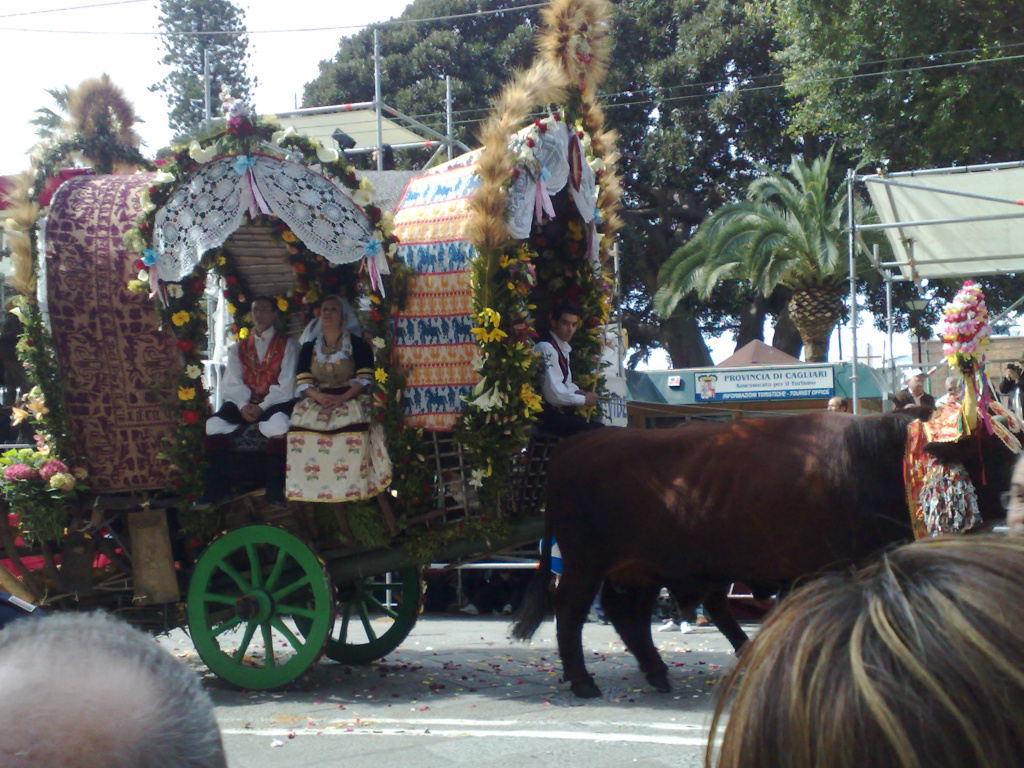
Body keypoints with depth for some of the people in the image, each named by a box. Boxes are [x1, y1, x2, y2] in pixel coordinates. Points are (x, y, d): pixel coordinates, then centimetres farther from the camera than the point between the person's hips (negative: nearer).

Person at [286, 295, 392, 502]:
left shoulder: (357, 345, 8)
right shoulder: (309, 348, 16)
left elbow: (365, 379, -3)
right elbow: (302, 382, 5)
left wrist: (343, 397, -19)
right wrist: (319, 397, -16)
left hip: (350, 399, -3)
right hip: (316, 401, 3)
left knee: (353, 420, -32)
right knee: (301, 420, -24)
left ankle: (351, 489, -31)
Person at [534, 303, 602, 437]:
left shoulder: (563, 348, 13)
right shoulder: (546, 348, -17)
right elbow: (554, 394, -24)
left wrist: (576, 392, 2)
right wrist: (583, 400, -10)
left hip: (560, 411, 10)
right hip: (546, 416, -10)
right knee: (592, 432, -23)